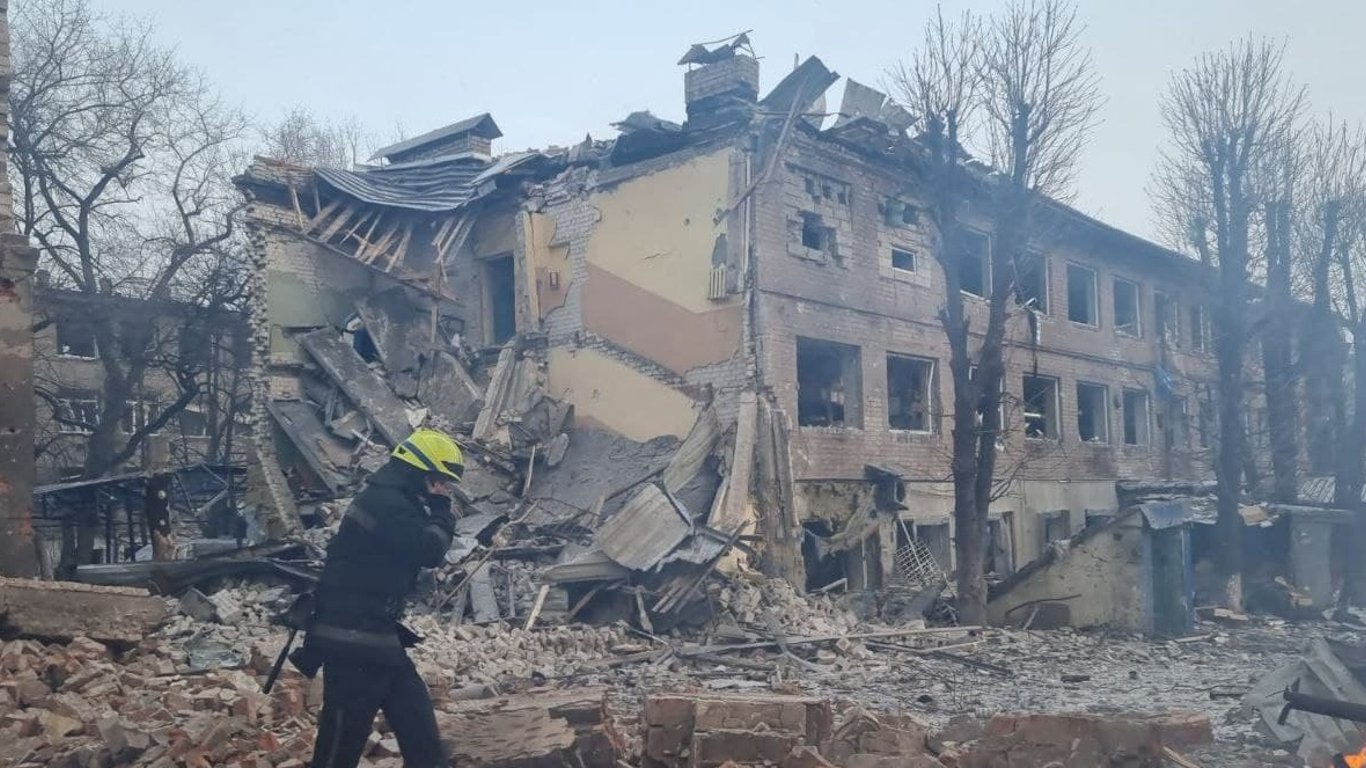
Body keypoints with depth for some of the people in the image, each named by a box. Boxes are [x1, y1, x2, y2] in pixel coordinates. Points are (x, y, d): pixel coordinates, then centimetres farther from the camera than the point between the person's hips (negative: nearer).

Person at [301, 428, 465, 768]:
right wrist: (442, 512, -4)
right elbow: (430, 551, -21)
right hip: (351, 640, -11)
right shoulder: (384, 502, -17)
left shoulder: (394, 503, 17)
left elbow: (417, 551, 19)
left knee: (419, 724, 11)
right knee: (343, 739, -3)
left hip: (377, 636, 11)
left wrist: (437, 513, 5)